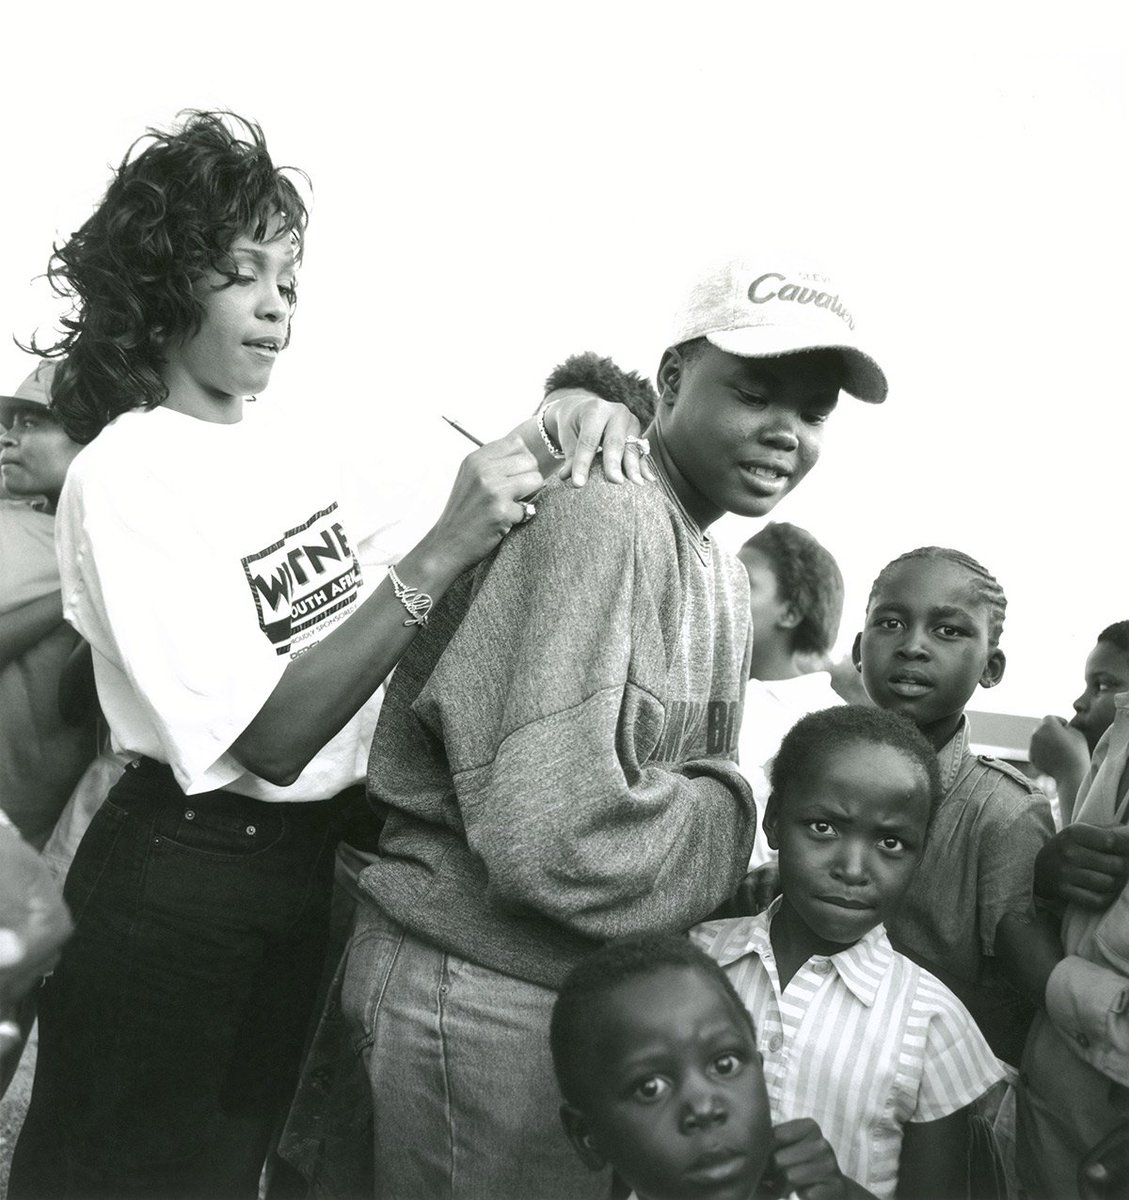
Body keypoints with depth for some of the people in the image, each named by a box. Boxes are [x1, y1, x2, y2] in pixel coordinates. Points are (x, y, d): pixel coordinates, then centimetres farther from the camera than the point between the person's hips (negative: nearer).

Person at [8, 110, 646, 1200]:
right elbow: (272, 737, -24)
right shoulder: (126, 476, -18)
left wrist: (551, 438, -12)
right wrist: (441, 554, -30)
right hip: (178, 893, -6)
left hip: (311, 864, 7)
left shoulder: (288, 438, 1)